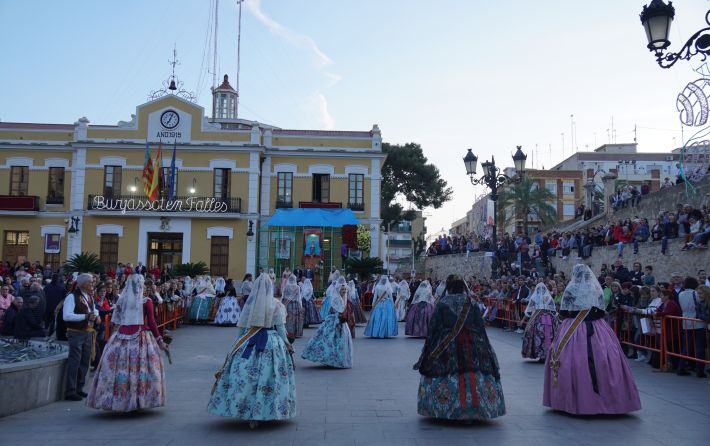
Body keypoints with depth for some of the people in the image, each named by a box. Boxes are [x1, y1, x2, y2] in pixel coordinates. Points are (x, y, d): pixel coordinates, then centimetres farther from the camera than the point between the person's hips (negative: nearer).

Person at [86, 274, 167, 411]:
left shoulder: (122, 300, 5)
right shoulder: (146, 301, -5)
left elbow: (116, 320, 7)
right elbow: (151, 322, -6)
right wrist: (159, 340, 0)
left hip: (122, 336, 4)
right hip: (140, 337, -3)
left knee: (120, 366, 7)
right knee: (140, 367, 3)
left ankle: (118, 400, 10)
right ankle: (138, 401, 4)